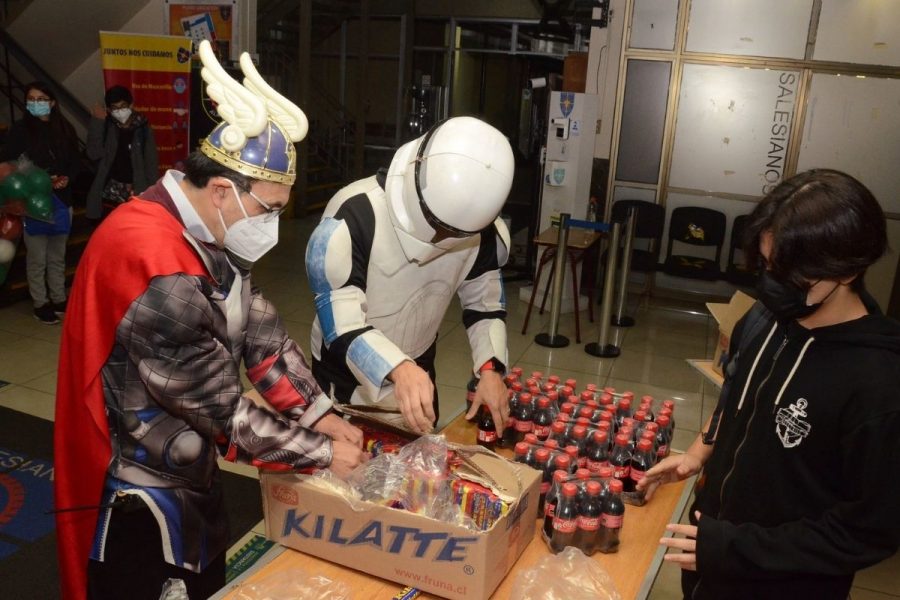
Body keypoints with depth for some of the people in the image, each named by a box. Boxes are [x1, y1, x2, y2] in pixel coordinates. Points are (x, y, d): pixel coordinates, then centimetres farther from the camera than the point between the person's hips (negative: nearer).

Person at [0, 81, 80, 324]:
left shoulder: (64, 129, 5)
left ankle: (59, 299, 26)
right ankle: (41, 304, 14)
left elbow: (75, 162, 10)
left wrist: (67, 178, -9)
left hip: (60, 200, 3)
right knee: (37, 257, 3)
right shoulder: (19, 130, -3)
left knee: (57, 256, 14)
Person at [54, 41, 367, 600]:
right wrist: (322, 451, -18)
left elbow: (261, 330, 1)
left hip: (188, 466, 9)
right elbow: (219, 405, -28)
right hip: (136, 487, -8)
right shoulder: (153, 267, -32)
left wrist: (321, 413, -8)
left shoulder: (211, 234, -2)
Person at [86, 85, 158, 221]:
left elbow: (151, 162, 1)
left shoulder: (142, 127, 0)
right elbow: (94, 154, -10)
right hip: (110, 189, 1)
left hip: (136, 190, -1)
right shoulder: (106, 126, 3)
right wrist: (97, 121, -10)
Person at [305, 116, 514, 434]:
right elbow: (340, 323, -31)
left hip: (419, 365, 4)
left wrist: (490, 368, -16)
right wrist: (397, 369, -48)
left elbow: (485, 303, -1)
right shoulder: (350, 218, -32)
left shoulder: (486, 231, -16)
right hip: (345, 371, -4)